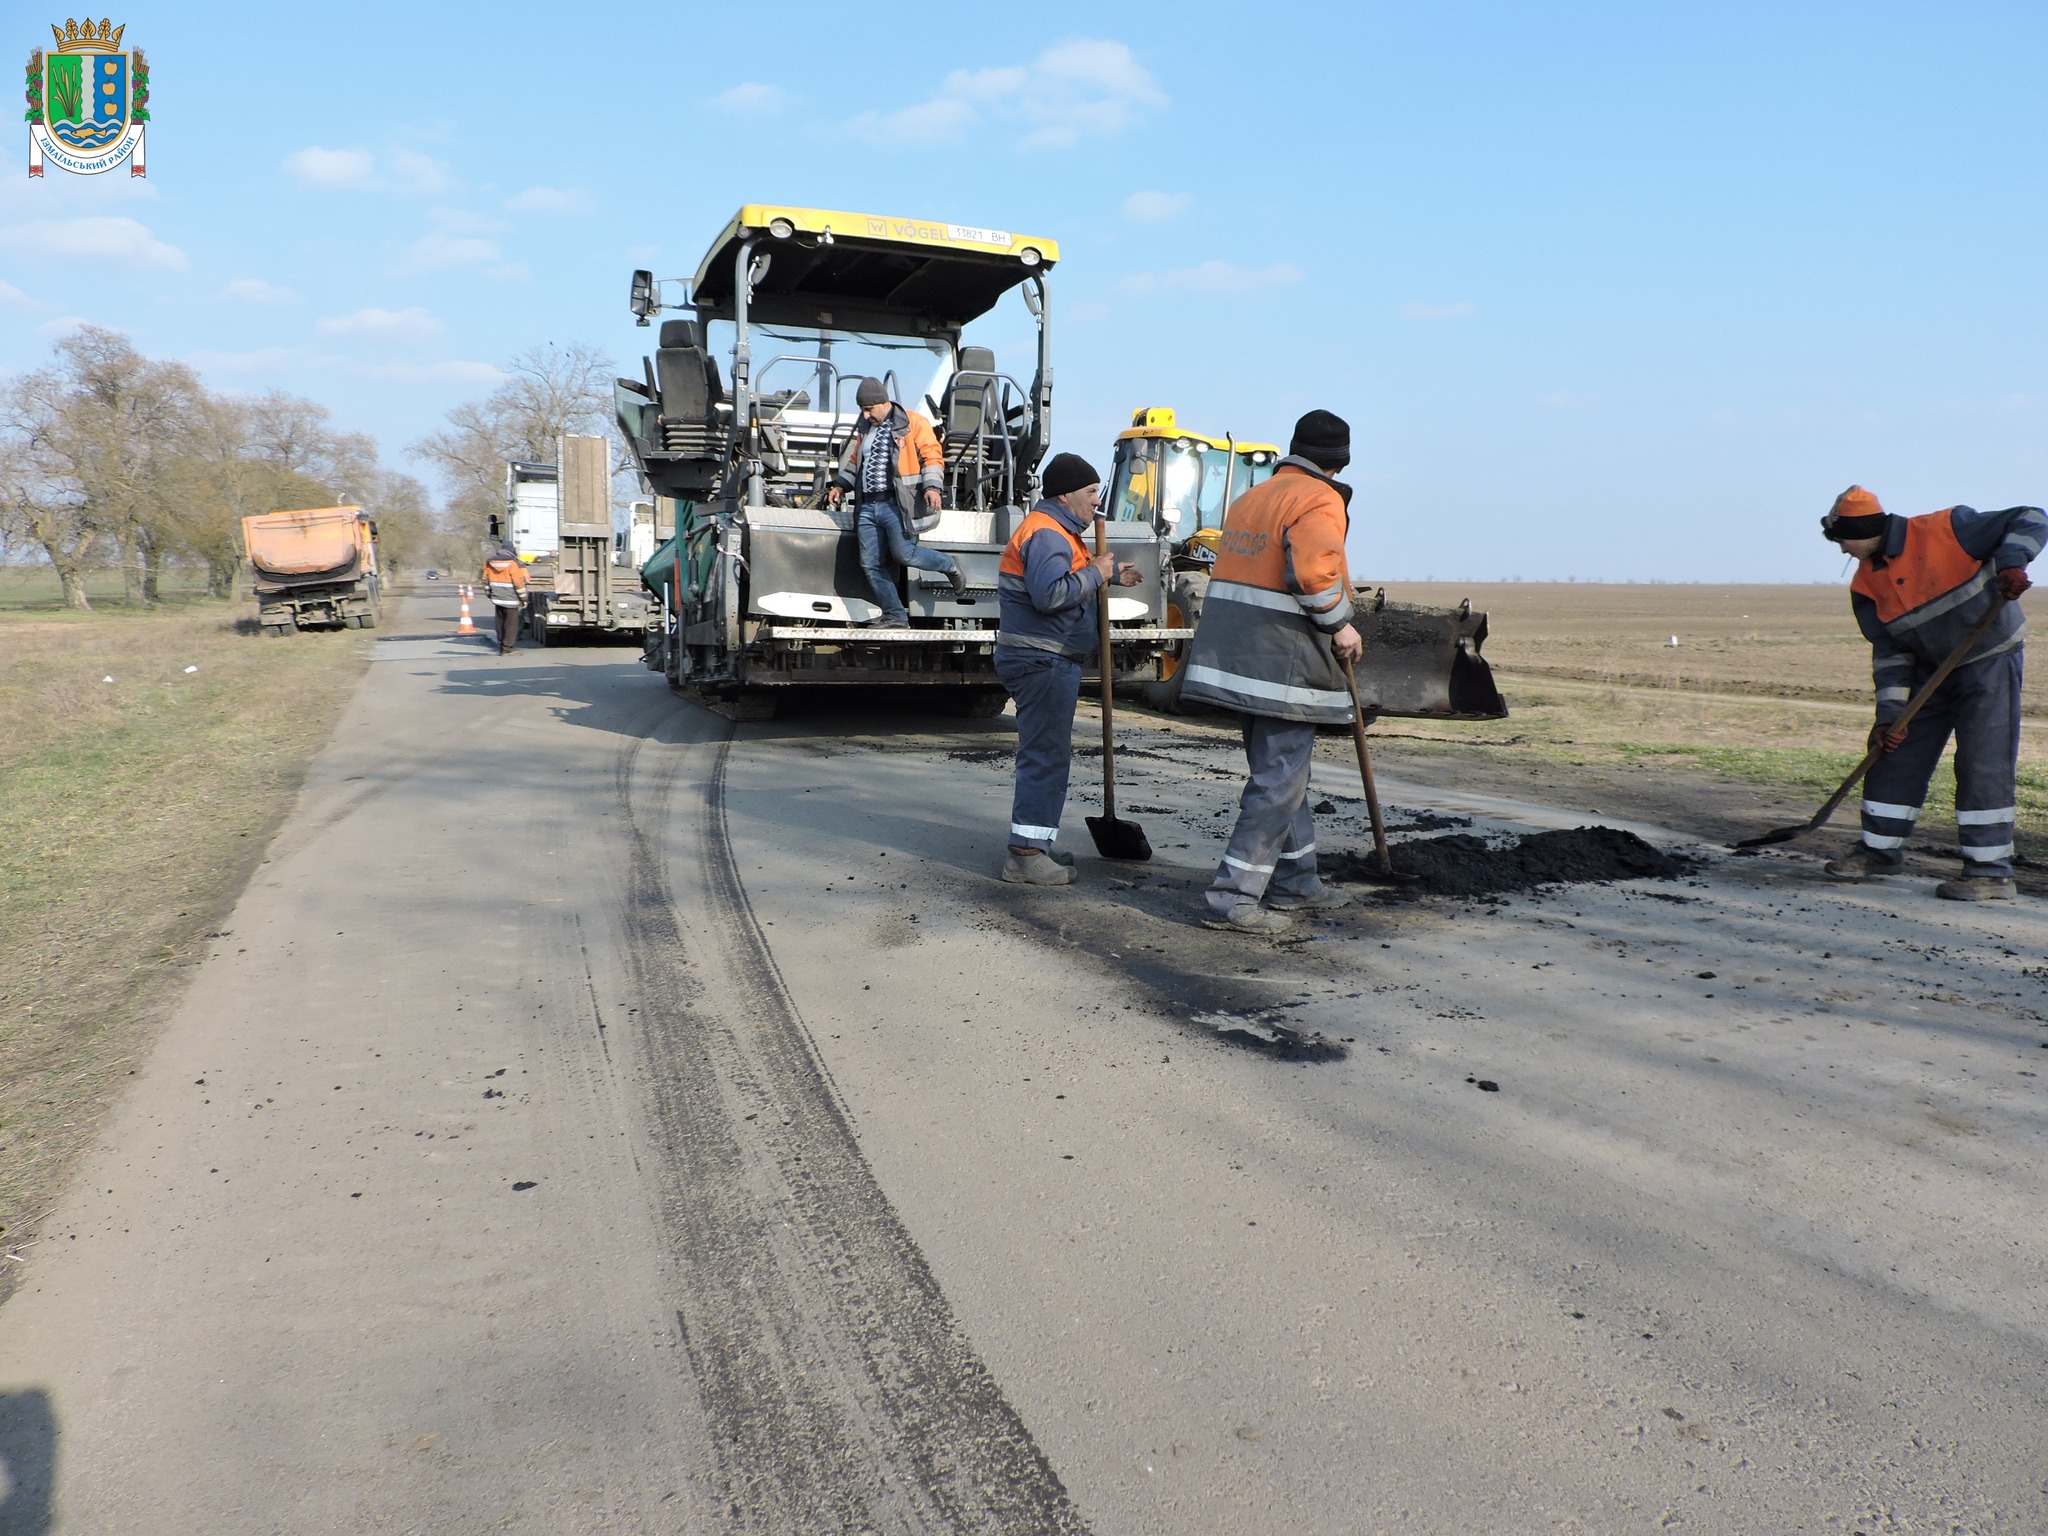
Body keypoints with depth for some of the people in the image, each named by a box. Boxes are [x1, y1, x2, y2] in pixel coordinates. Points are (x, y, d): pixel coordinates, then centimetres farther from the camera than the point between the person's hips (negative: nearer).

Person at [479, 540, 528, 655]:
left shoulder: (489, 562, 7)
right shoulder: (514, 564, -13)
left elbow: (485, 581, 14)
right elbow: (519, 583, -15)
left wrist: (489, 594, 25)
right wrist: (524, 598, -6)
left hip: (497, 599, 6)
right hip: (511, 600, -6)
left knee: (500, 623, 14)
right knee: (511, 624, -1)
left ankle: (501, 647, 19)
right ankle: (507, 648, -1)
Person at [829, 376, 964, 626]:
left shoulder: (912, 423, 1)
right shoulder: (865, 429, 22)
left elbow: (932, 455, -4)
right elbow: (853, 460, 32)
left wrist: (931, 486, -18)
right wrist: (841, 484, 18)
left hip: (896, 504, -7)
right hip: (867, 505, 7)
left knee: (904, 553, -19)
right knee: (871, 564, 0)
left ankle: (949, 566, 9)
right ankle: (895, 616, 7)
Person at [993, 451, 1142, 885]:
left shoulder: (1057, 531, 21)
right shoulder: (1046, 533, -16)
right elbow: (1051, 594, -30)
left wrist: (1111, 576, 21)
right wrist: (1094, 574, -17)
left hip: (1049, 661, 11)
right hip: (1041, 660, -11)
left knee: (1050, 753, 16)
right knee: (1046, 755, -11)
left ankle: (1036, 845, 23)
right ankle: (1026, 854, -9)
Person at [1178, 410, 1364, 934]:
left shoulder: (1250, 498, 19)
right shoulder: (1320, 502, -9)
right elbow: (1315, 573, -23)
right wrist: (1340, 624, -9)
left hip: (1234, 653, 9)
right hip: (1282, 660, -9)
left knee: (1280, 772, 18)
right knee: (1279, 781, -5)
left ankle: (1296, 882, 28)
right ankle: (1233, 897, -6)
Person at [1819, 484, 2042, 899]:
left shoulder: (1946, 530, -20)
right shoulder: (1866, 584, -4)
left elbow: (2031, 520, -14)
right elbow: (1889, 651, -4)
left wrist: (2010, 562, -32)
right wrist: (1890, 712, -13)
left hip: (1990, 659, -6)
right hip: (1931, 668, 6)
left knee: (1983, 763, -11)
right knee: (1896, 753, 6)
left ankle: (1991, 872, -6)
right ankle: (1881, 850, 19)